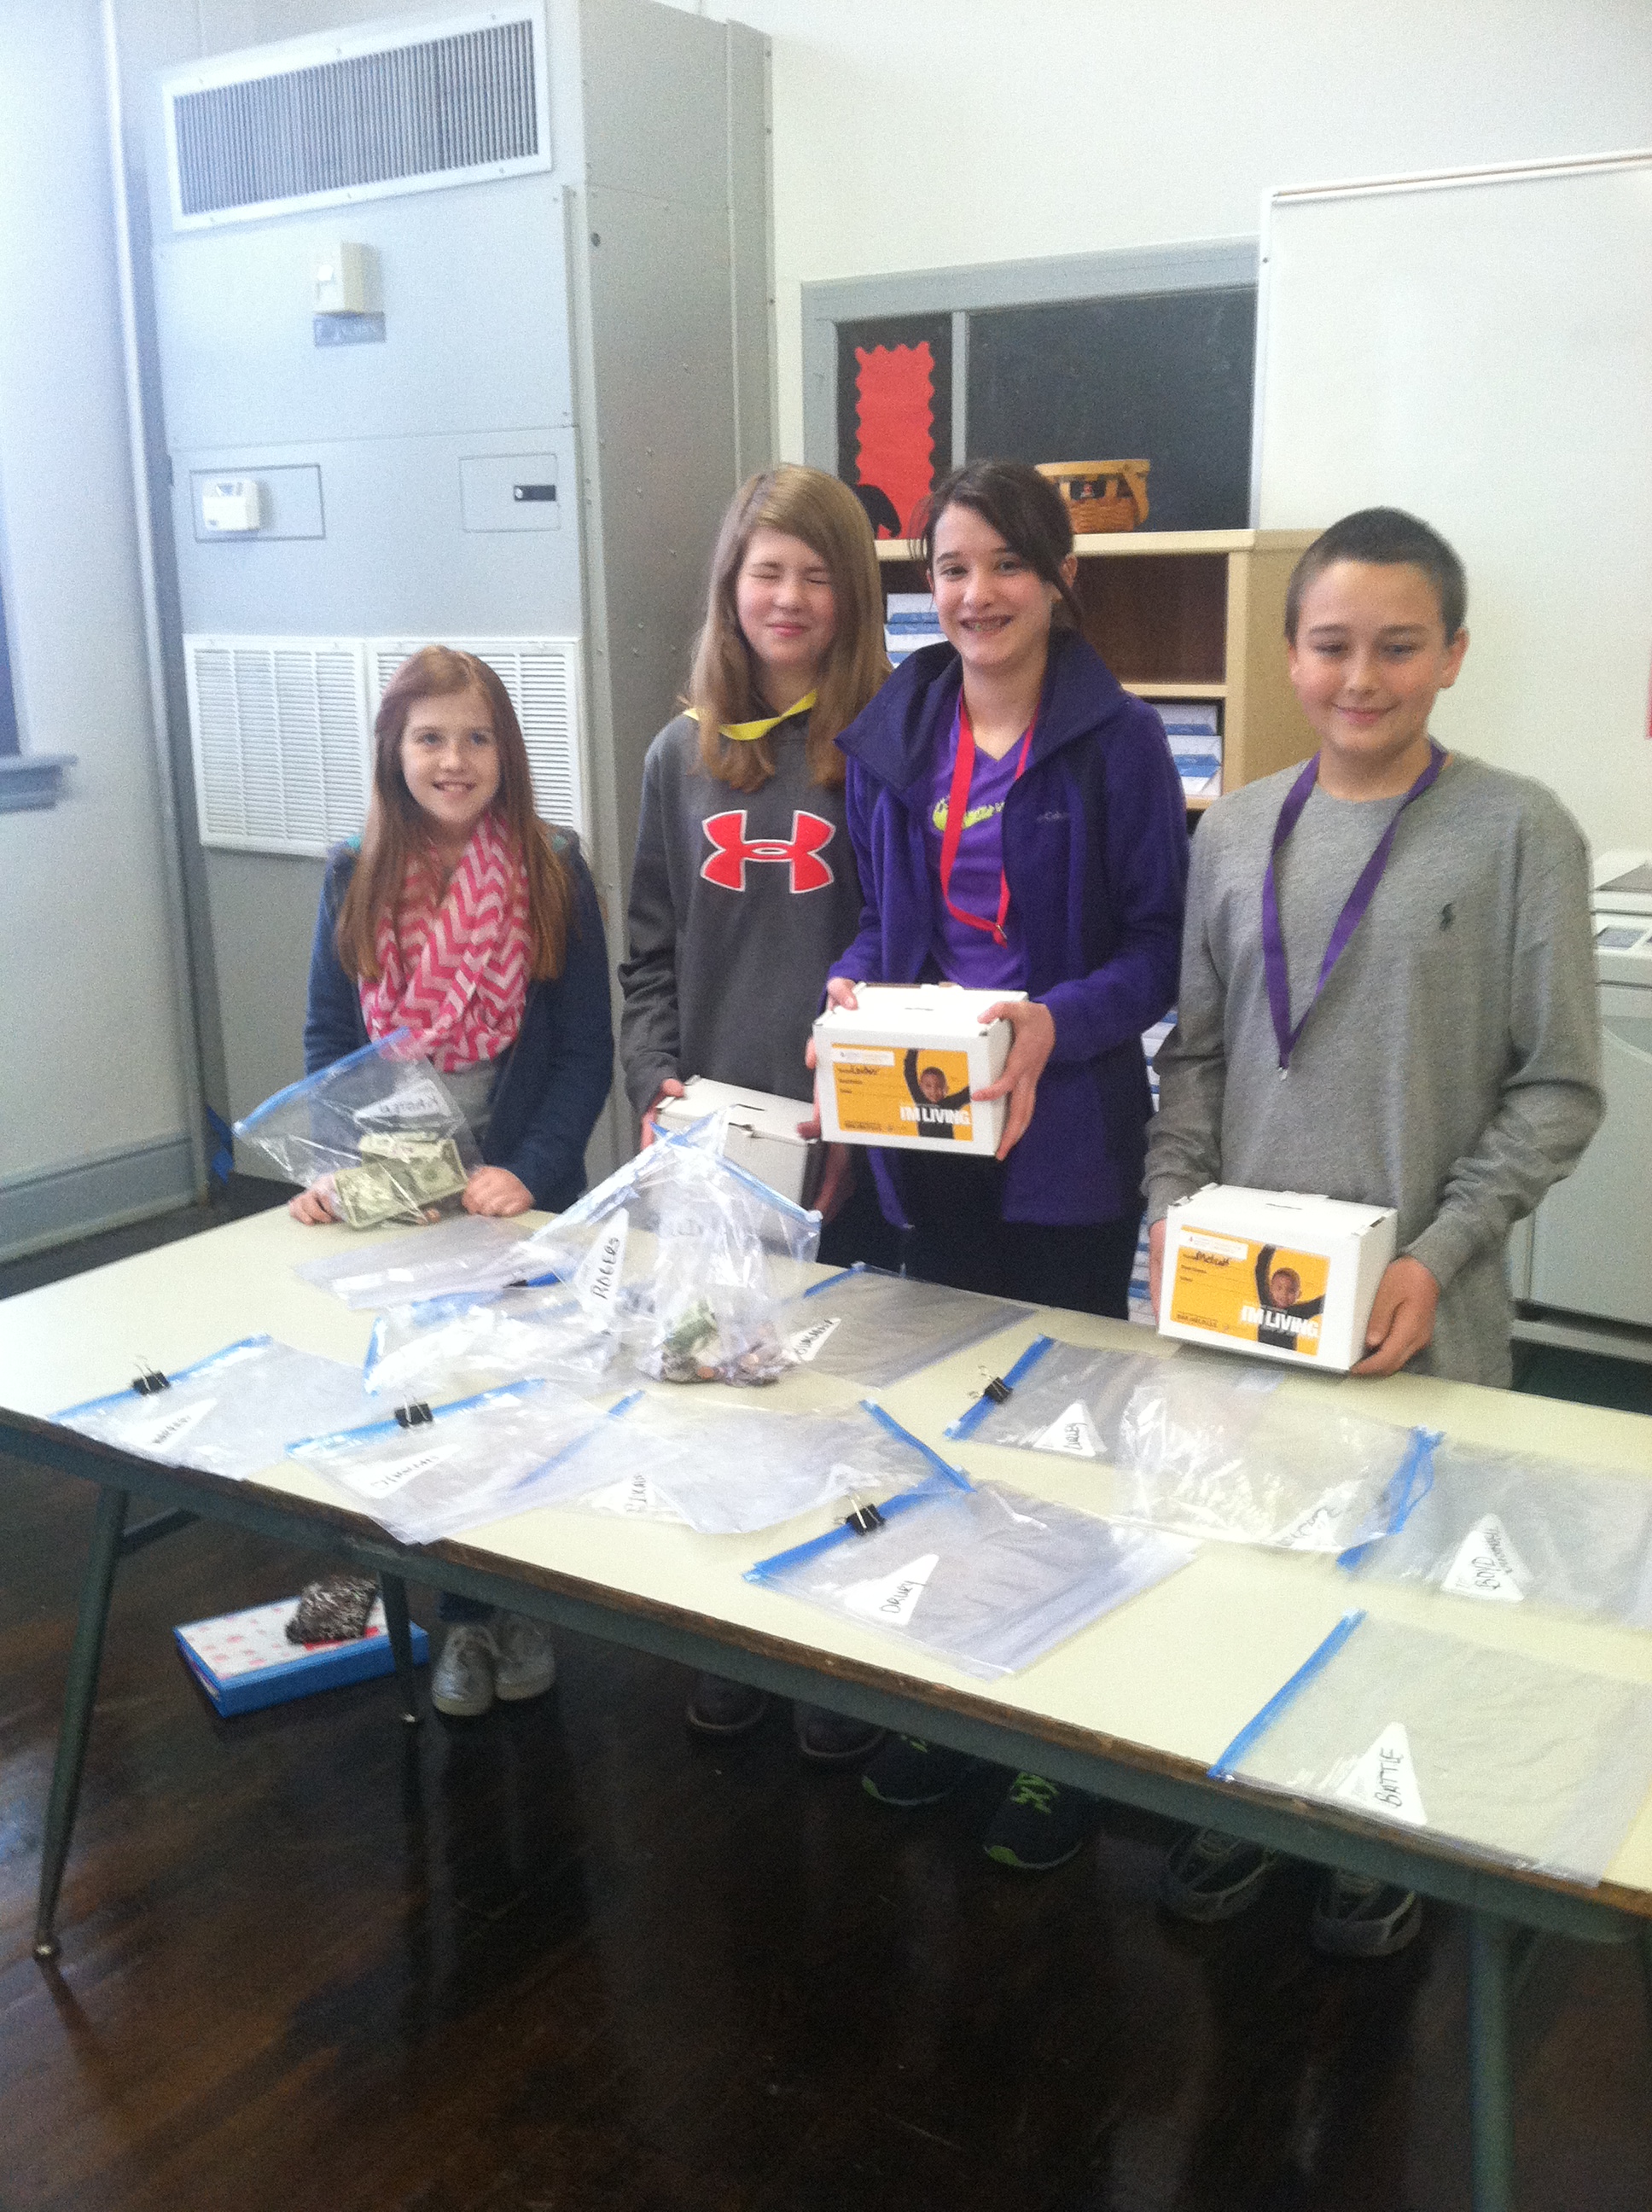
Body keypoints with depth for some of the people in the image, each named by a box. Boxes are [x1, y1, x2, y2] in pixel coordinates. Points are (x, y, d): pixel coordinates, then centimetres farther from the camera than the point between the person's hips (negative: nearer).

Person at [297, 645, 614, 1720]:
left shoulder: (554, 872, -7)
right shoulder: (356, 877, 0)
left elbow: (586, 1050, -7)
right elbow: (328, 1037, 2)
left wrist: (529, 1169, -18)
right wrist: (335, 1169, -12)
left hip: (526, 1190, -2)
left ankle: (529, 1609, 30)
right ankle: (464, 1614, 28)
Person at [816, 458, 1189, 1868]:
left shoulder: (1117, 742, -8)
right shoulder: (890, 735, 6)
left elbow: (1162, 949, -7)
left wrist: (1057, 1024, -23)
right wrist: (852, 986, -8)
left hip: (1066, 1139, -4)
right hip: (923, 1132, 4)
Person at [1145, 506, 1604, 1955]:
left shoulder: (1518, 832, -5)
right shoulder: (1237, 831, 7)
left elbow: (1558, 1088, -5)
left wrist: (1438, 1258, -13)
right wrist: (1174, 1205, -3)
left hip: (1418, 1306, -3)